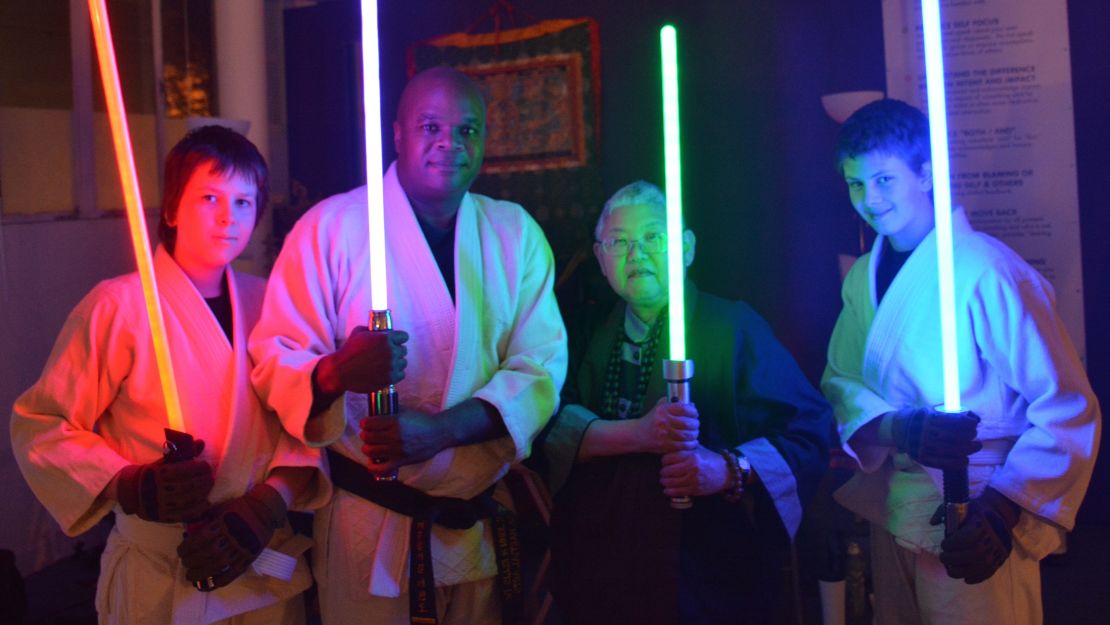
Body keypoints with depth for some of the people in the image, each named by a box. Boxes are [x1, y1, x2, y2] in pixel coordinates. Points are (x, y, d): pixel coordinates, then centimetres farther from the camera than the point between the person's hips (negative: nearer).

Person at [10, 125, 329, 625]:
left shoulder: (265, 302, 0)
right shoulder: (118, 305, -12)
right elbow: (40, 426, -8)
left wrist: (270, 502, -17)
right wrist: (131, 487, -22)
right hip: (158, 584, -3)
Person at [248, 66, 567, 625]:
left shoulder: (517, 234, 0)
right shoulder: (332, 227, -8)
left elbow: (541, 366, -8)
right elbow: (273, 359, -9)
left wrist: (441, 429, -24)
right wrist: (336, 371, -33)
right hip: (369, 524, -2)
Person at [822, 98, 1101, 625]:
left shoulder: (985, 271, -17)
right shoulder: (863, 277, 5)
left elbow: (1068, 410, -16)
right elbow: (840, 381, 3)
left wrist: (1002, 515, -25)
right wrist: (896, 430, -17)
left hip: (974, 529, -6)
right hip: (892, 518, 6)